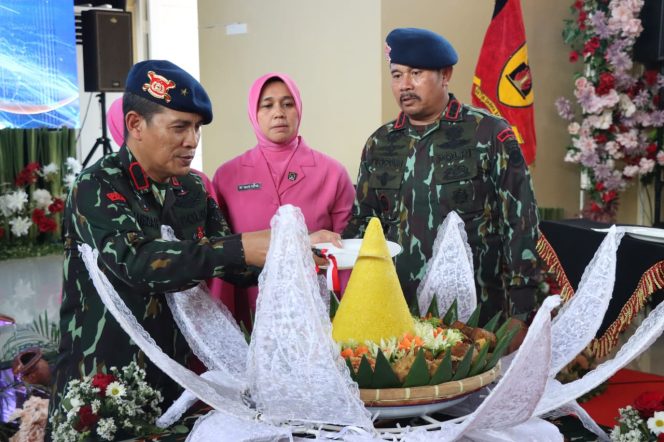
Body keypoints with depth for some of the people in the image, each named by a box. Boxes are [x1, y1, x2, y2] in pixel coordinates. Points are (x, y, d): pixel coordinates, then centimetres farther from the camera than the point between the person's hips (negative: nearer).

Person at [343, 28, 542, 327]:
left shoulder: (490, 134, -5)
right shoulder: (379, 144, 9)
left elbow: (520, 222, -7)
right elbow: (364, 220, 16)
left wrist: (519, 311, -10)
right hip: (397, 309, 4)